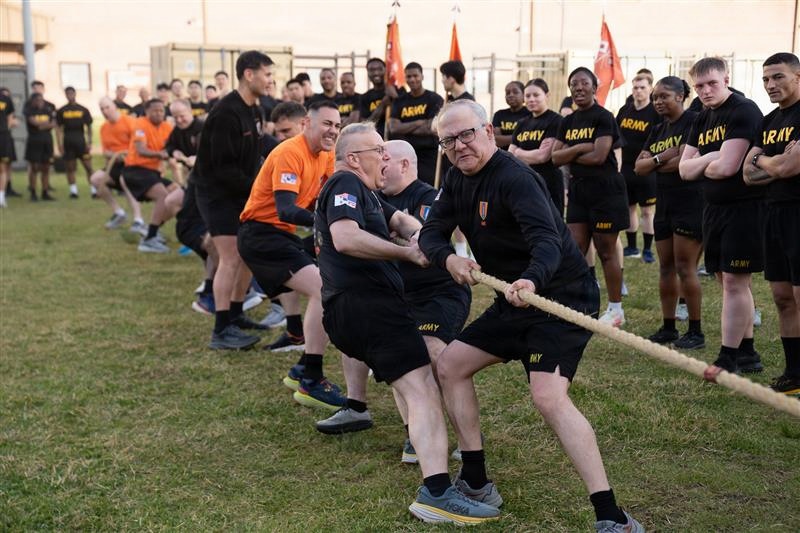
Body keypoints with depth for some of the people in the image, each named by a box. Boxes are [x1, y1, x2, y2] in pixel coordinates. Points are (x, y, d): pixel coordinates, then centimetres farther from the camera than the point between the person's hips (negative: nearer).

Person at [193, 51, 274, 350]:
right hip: (218, 194, -10)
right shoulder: (226, 114, -21)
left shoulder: (252, 110, 10)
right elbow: (223, 167, -24)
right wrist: (255, 187, -20)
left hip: (241, 193, 10)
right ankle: (221, 332, -9)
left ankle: (235, 315, 27)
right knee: (230, 258, -12)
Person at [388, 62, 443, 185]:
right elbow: (393, 128, -2)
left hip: (428, 155, -4)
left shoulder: (435, 99, -1)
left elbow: (431, 128, -12)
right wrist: (419, 123, -10)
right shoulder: (399, 101, 10)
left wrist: (404, 129, -4)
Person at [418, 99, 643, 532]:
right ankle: (476, 484, 19)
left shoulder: (514, 178, -21)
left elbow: (547, 240, -34)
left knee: (548, 396, -27)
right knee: (449, 366, 11)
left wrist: (531, 281, -55)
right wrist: (448, 258, -21)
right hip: (516, 300, 10)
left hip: (562, 296, -9)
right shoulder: (458, 180, 7)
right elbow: (431, 233, 2)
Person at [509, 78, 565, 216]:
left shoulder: (555, 121, -5)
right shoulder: (522, 123, 15)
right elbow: (510, 155, 10)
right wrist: (533, 154, -6)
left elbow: (543, 156, -13)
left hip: (548, 185, -6)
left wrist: (519, 153, 2)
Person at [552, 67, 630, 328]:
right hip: (578, 190, 7)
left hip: (605, 191, -7)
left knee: (606, 252, 1)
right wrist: (579, 149, -13)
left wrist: (569, 155, -6)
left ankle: (616, 309, 14)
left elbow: (598, 156, -20)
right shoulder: (568, 122, 11)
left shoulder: (603, 118, -10)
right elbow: (555, 157, 3)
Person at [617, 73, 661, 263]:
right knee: (628, 208, 12)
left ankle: (647, 250, 10)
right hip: (627, 167, 5)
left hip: (647, 170, -5)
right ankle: (632, 247, 24)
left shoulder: (656, 113, -9)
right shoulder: (624, 110, 7)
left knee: (647, 211, 2)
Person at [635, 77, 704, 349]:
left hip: (691, 203, -8)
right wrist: (661, 158, -12)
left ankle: (696, 332, 3)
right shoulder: (658, 130, 15)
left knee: (685, 268, -7)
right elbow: (639, 166, 7)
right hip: (664, 204, 8)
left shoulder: (694, 121, -9)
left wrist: (652, 163, -4)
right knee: (666, 268, 10)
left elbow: (684, 161, -19)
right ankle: (668, 328, 19)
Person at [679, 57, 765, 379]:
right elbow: (685, 169, 9)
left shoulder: (744, 111, -13)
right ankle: (747, 355, 22)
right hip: (715, 208, 9)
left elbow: (727, 166, -22)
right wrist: (709, 159, -10)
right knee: (730, 281, 12)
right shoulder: (703, 120, 13)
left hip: (745, 206, -9)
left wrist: (702, 167, -2)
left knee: (734, 281, -7)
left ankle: (728, 359, -1)